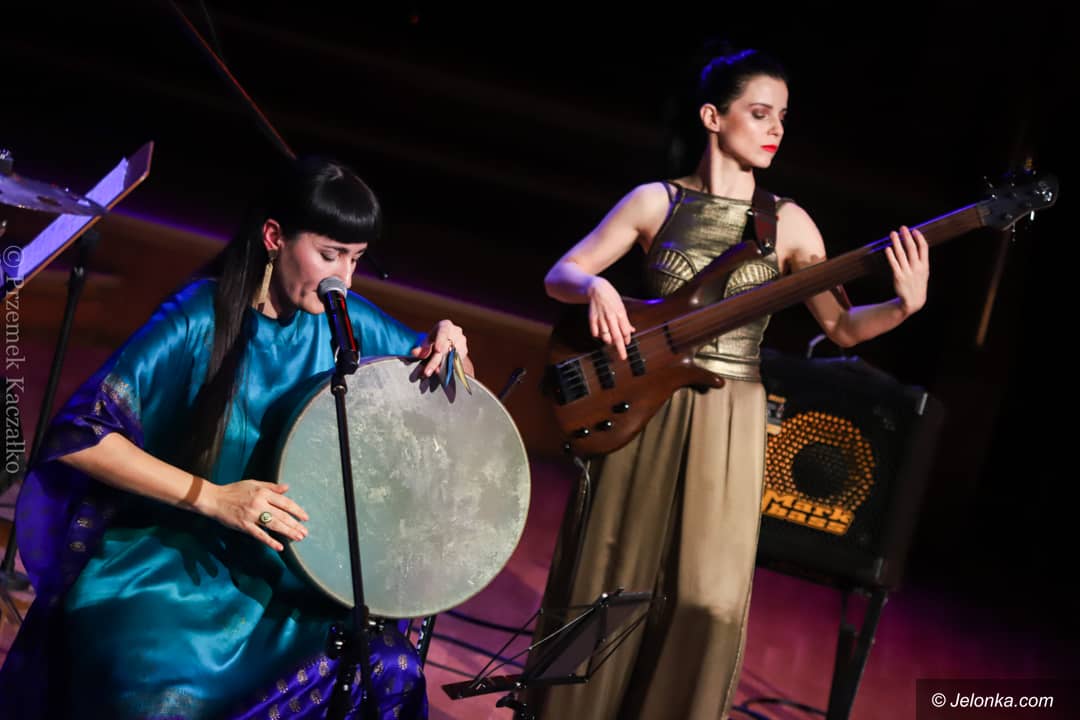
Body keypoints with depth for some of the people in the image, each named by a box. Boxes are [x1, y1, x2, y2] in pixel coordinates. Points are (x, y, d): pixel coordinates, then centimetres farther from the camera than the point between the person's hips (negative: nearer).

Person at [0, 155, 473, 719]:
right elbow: (79, 435, -20)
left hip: (290, 562, 5)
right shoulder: (200, 318, -16)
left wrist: (448, 349, -10)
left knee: (389, 669, -20)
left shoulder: (350, 322, -2)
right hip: (167, 554, -4)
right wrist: (212, 497, -26)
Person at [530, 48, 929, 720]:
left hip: (729, 419, 0)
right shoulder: (656, 202, 0)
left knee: (708, 597, -2)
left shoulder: (788, 223, 1)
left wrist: (905, 304, -17)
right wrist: (596, 286, -20)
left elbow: (841, 326, 2)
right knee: (607, 581, 8)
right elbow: (559, 275, 2)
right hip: (642, 406, 0)